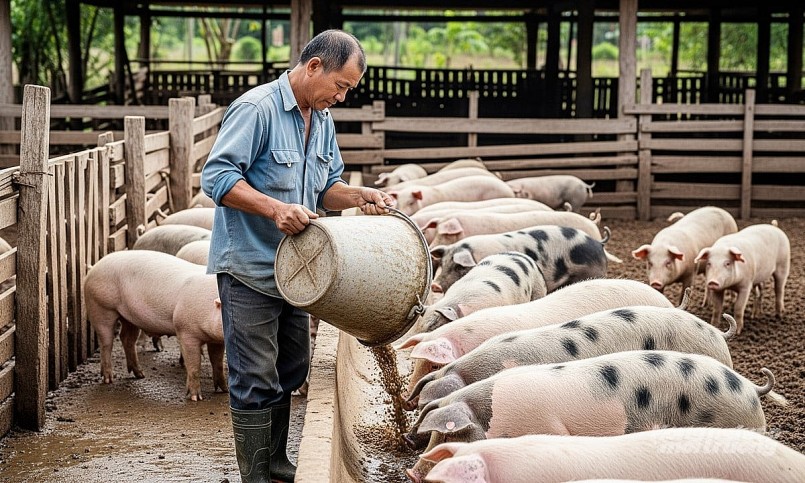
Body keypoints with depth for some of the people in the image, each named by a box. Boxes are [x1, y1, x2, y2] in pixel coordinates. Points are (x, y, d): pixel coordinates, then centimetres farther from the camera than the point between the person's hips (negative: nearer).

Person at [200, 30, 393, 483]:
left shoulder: (323, 120, 9)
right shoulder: (256, 109, -18)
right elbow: (216, 176, -23)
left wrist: (359, 195, -3)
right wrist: (275, 208, -33)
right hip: (249, 270, -8)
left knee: (291, 370, 17)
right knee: (256, 381, -3)